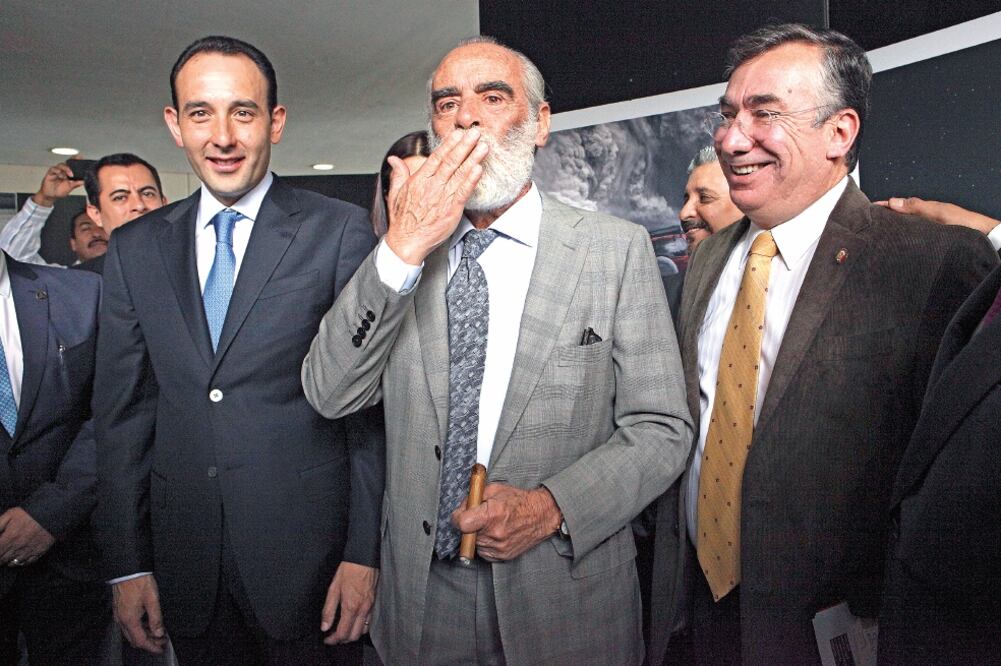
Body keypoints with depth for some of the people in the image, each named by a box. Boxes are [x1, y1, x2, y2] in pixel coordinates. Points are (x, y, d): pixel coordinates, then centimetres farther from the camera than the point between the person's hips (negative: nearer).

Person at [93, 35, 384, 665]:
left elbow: (372, 403, -7)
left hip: (308, 551, -3)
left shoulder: (341, 230, -7)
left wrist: (364, 553, -9)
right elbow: (122, 410, 6)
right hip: (185, 561, 4)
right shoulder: (135, 248, 5)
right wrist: (128, 564, 5)